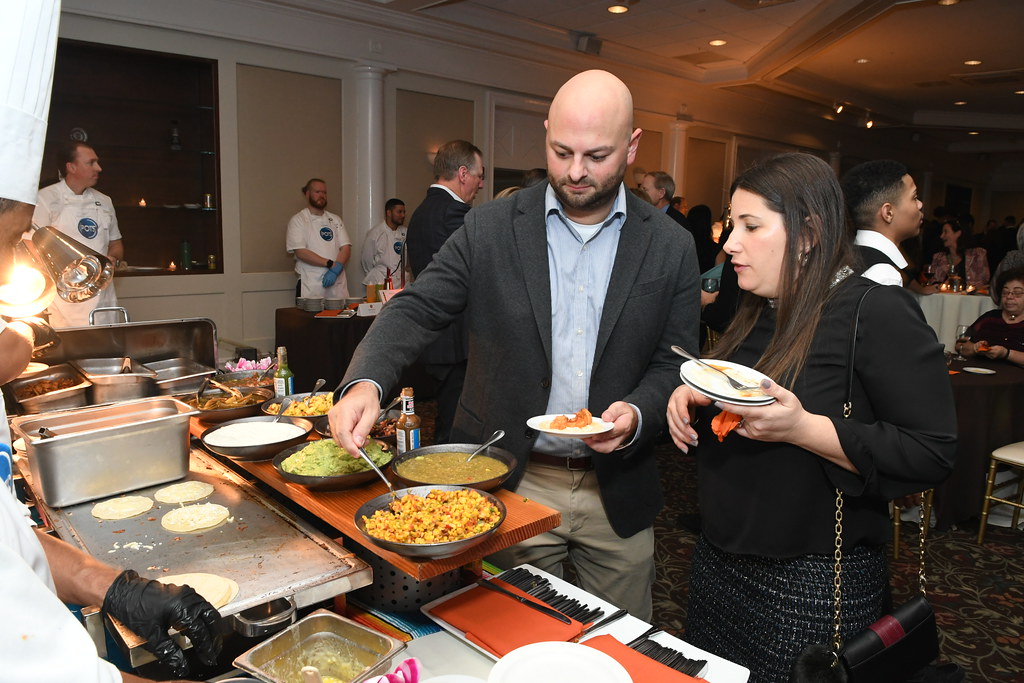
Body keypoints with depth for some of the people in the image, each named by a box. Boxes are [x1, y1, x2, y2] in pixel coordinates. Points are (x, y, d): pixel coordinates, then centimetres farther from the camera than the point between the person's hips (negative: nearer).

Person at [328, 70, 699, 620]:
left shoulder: (671, 248, -2)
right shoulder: (490, 229, -5)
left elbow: (675, 365, 1)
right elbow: (416, 310, -7)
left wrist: (637, 414, -19)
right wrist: (364, 382, -25)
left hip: (618, 495, 2)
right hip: (511, 487, -1)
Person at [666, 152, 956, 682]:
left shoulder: (879, 312, -15)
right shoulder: (756, 312, 9)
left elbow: (931, 454, -19)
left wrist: (801, 428, -28)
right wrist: (690, 398, -1)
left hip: (810, 589, -7)